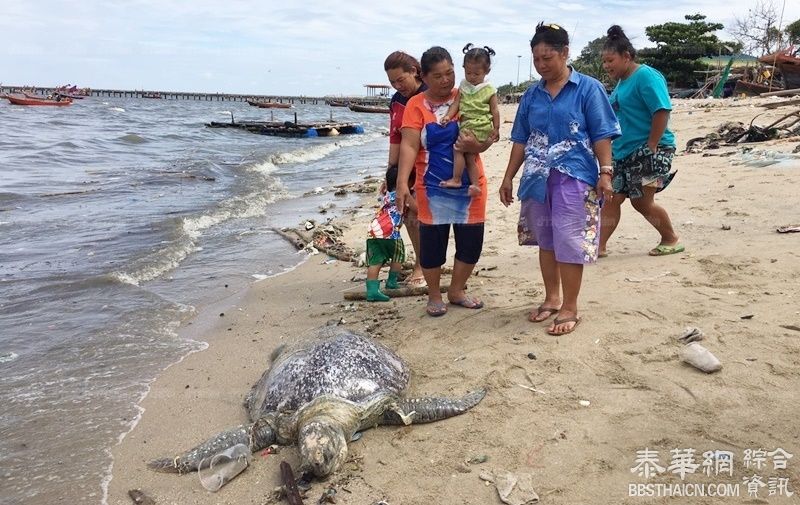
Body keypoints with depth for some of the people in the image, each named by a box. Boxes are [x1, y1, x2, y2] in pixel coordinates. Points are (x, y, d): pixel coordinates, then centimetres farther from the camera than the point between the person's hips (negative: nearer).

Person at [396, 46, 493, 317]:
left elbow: (489, 134, 1)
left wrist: (476, 145, -22)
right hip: (433, 188, -3)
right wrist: (402, 182, -25)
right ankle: (434, 296, 23)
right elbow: (409, 146, -12)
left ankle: (457, 290, 29)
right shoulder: (417, 105, -5)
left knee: (471, 241, 8)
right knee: (432, 242, 3)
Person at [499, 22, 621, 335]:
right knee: (545, 240, 12)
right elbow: (521, 140, 15)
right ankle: (552, 299, 26)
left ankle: (570, 309, 4)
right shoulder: (532, 95, 11)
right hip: (538, 177, 5)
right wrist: (508, 177, 13)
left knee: (569, 240, -6)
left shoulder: (588, 88, -2)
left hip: (573, 175, -5)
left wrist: (605, 172, -13)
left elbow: (601, 135, -4)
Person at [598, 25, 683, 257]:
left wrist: (651, 148, -22)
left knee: (642, 202, -3)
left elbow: (662, 111, -22)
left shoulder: (646, 76, -14)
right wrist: (615, 144, 17)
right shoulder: (622, 81, 15)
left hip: (649, 151, -9)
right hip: (624, 152, 9)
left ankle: (671, 240, 18)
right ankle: (599, 246, 6)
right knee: (611, 198, 3)